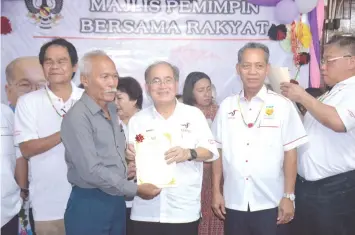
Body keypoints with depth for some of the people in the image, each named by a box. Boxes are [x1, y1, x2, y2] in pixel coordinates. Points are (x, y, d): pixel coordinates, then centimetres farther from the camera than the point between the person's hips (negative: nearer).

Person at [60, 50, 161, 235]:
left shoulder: (113, 110, 9)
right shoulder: (77, 117, -17)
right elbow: (91, 171, -22)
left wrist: (127, 165, 6)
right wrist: (136, 189, -16)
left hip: (117, 201, 7)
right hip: (89, 204, -7)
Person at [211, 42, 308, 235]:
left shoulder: (283, 106, -5)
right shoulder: (226, 106, 3)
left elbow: (290, 153, -3)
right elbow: (218, 152, 6)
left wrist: (288, 196, -5)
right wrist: (216, 191, 5)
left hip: (271, 204, -2)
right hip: (234, 203, 3)